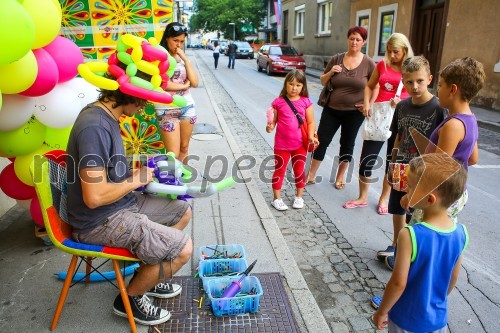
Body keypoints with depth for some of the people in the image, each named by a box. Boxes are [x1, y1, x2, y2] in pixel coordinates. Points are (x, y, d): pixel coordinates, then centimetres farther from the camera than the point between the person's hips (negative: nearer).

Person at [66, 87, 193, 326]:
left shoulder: (106, 117, 6)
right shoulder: (94, 127, -26)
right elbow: (94, 196, -29)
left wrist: (137, 172, 6)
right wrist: (136, 180, -15)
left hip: (122, 204, 10)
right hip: (100, 220, -10)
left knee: (183, 212, 15)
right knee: (183, 248, -16)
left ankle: (146, 275, 28)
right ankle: (130, 298, 10)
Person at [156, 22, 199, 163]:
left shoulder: (183, 58, 11)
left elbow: (195, 83, -1)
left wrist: (185, 59, -7)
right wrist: (184, 85, -7)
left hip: (187, 107, 6)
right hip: (167, 110, -6)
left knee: (184, 148, 14)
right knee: (173, 154, -5)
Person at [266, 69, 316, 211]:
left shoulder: (306, 102, -2)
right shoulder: (278, 102, -5)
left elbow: (311, 122, 0)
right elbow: (273, 121, 0)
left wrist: (311, 136, -15)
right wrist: (270, 127, -21)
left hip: (300, 145, 1)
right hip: (281, 145, -1)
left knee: (300, 171, 12)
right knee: (279, 171, 9)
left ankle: (299, 197, 31)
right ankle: (277, 198, 22)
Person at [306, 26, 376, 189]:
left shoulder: (368, 63, -4)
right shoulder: (336, 59, 1)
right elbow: (323, 81, 8)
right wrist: (330, 72, -11)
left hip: (354, 112, -1)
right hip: (331, 109, 1)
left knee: (347, 144, 11)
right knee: (321, 141, 2)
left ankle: (340, 177, 28)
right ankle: (311, 175, 16)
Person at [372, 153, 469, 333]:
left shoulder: (410, 236, -30)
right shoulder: (460, 233, -13)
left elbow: (399, 282, -23)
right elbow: (454, 277, 1)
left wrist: (382, 311, -8)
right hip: (438, 317, 5)